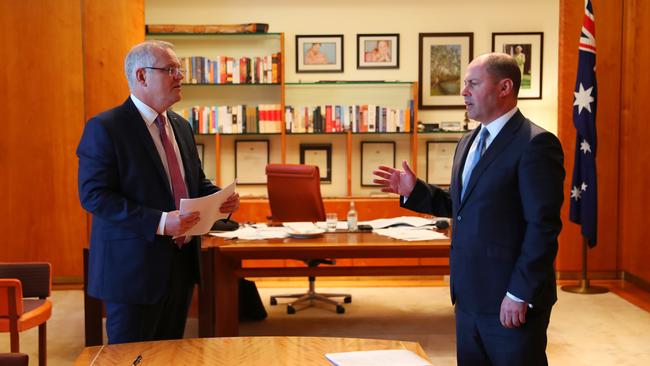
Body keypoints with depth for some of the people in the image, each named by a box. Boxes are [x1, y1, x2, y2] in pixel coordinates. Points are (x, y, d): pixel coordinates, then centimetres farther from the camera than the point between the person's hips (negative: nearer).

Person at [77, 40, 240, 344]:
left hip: (182, 261, 8)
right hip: (134, 266, -7)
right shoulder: (105, 128, -12)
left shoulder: (181, 126, 13)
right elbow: (94, 195, -19)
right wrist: (158, 222, -27)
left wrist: (221, 198, -2)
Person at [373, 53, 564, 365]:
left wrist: (520, 295, -20)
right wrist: (414, 191, 6)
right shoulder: (469, 142, 13)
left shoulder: (535, 144, -14)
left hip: (511, 302, -8)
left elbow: (543, 226, -18)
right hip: (470, 296, 8)